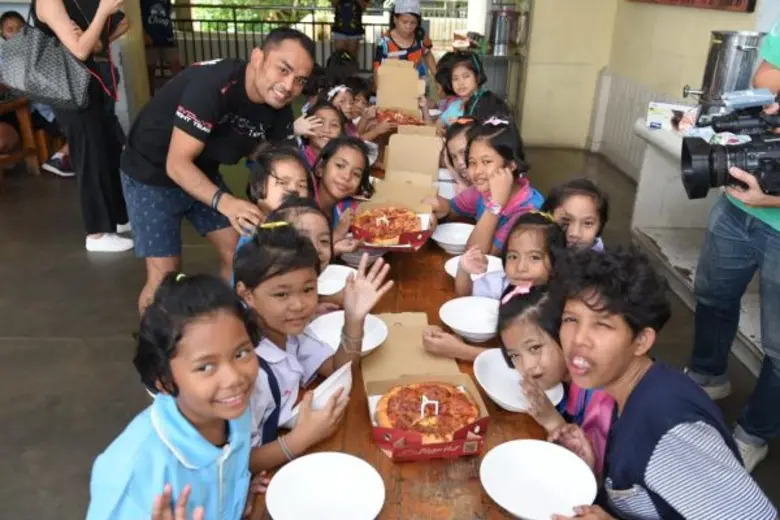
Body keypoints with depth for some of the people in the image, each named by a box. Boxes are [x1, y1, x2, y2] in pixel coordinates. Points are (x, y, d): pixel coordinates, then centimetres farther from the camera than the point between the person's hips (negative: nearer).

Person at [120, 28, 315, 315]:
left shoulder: (279, 111, -12)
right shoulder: (212, 85, -33)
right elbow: (177, 164, -34)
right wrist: (224, 202, -49)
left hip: (203, 173, 7)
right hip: (151, 174, -6)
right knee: (163, 276, -9)